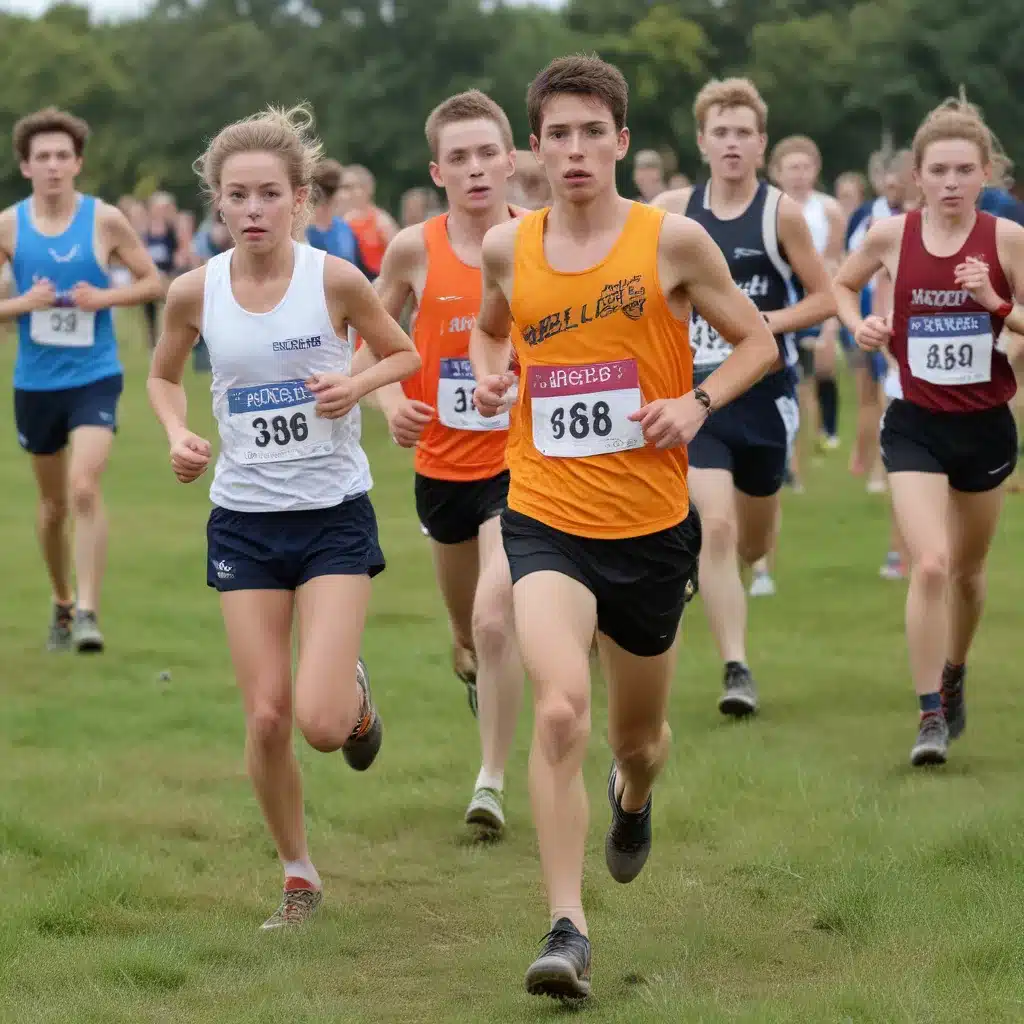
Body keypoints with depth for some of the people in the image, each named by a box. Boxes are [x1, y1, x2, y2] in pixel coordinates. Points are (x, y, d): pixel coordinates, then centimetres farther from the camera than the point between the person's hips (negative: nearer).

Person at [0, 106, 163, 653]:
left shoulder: (105, 220, -5)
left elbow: (153, 282, 3)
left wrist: (105, 297, -13)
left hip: (95, 377, -2)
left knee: (84, 488, -20)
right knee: (53, 502, 13)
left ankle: (88, 611, -17)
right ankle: (62, 603, 33)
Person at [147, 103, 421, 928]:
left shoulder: (335, 279, -11)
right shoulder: (195, 292, -5)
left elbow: (405, 356, 5)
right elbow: (164, 376, 14)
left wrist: (356, 384, -15)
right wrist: (178, 435, -5)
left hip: (335, 517, -2)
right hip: (243, 520, 2)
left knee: (322, 723, -13)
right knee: (266, 718, 0)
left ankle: (356, 692, 25)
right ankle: (299, 877, 21)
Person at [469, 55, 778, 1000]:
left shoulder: (672, 240, -6)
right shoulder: (507, 247, 1)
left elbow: (758, 341, 4)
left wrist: (696, 402, -13)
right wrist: (488, 375, 1)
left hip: (652, 526, 0)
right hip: (546, 521, 0)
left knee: (638, 732, 17)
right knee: (560, 706, -24)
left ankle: (634, 799, 57)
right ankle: (567, 930, -20)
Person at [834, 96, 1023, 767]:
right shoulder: (891, 235, -4)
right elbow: (841, 286, 16)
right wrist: (858, 324, -3)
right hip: (917, 426, -1)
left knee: (968, 569, 18)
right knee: (930, 563, -17)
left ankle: (954, 676, 45)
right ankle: (931, 714, -9)